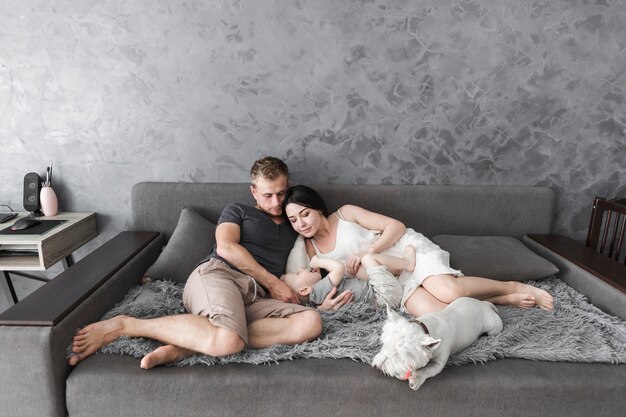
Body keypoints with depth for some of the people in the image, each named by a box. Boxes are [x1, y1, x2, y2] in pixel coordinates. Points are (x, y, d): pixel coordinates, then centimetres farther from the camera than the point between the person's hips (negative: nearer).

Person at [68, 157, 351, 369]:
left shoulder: (293, 230, 29)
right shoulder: (237, 211, 18)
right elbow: (226, 247, -1)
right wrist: (273, 282, -3)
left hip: (256, 298, 5)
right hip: (217, 275, -4)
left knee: (311, 322, -27)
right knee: (228, 341, -38)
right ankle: (124, 325, -16)